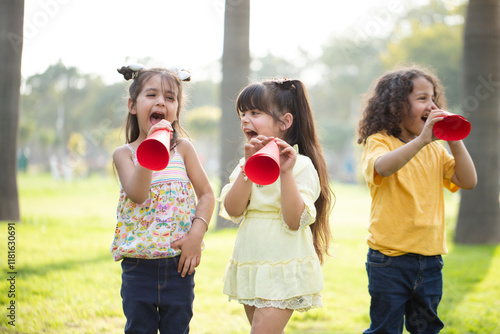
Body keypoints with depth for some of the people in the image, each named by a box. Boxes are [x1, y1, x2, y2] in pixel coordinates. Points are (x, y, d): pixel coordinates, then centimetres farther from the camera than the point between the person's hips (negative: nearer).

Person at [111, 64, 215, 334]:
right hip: (138, 264, -1)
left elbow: (207, 194, 2)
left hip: (179, 263, 1)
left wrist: (196, 235, -11)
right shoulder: (124, 154, -2)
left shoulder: (183, 149, 3)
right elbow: (137, 194, -19)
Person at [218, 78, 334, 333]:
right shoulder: (245, 165, 11)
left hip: (283, 270, -7)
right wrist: (249, 165, -14)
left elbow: (295, 221, -17)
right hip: (250, 269, 7)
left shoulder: (301, 165, -8)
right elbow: (233, 211, -5)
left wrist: (286, 172, -24)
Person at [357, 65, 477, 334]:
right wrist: (421, 139, -38)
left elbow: (468, 181, 3)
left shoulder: (436, 150, 11)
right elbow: (383, 167, -31)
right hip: (390, 259, -6)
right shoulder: (379, 142, -8)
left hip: (430, 258, 6)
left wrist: (455, 142, -7)